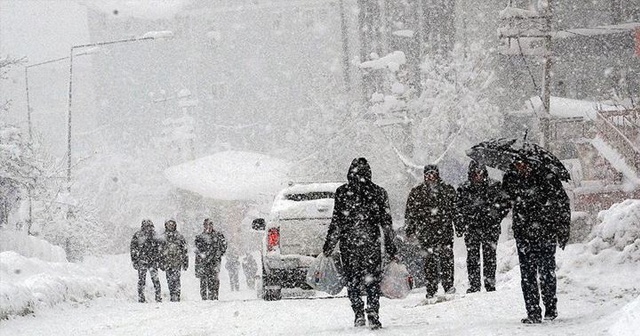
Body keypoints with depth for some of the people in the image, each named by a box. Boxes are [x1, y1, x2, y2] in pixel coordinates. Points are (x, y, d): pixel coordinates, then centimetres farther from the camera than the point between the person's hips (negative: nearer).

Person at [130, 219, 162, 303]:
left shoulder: (153, 235, 10)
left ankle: (158, 297, 1)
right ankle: (141, 298, 7)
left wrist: (158, 260, 14)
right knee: (142, 280, 0)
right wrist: (134, 261, -6)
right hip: (142, 261, -3)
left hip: (153, 261, 3)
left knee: (155, 279, -3)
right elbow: (133, 249, -1)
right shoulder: (137, 236, -2)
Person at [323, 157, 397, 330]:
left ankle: (359, 313, -1)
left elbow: (336, 222, -4)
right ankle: (373, 316, -5)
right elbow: (386, 223, 4)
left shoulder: (342, 192, -3)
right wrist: (390, 247, 11)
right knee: (372, 280, 7)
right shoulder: (378, 193, 2)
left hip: (348, 243, -1)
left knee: (352, 280, 10)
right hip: (371, 243, 1)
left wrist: (329, 245, 3)